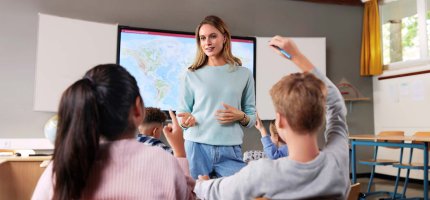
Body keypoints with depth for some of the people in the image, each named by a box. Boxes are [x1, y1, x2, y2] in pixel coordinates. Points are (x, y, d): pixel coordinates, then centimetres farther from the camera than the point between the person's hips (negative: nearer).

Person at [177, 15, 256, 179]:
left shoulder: (243, 74, 6)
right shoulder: (192, 75, 6)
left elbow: (252, 117, 11)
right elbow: (182, 111, 10)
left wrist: (241, 117, -11)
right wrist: (185, 121, -12)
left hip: (230, 150, 0)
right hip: (196, 147, 0)